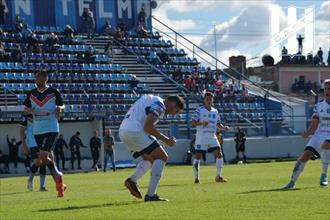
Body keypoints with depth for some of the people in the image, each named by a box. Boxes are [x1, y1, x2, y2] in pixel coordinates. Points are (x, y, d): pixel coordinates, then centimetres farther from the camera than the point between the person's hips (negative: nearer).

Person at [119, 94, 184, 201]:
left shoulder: (152, 99, 24)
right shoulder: (159, 105, -6)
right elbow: (148, 127, -17)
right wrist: (165, 140, -10)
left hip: (123, 131, 10)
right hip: (135, 131, -10)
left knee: (149, 158, 24)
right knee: (162, 157, -3)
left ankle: (132, 180, -1)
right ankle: (150, 195, -9)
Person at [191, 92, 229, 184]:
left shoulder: (215, 112, 13)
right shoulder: (199, 110, -3)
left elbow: (218, 124, 19)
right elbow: (193, 123, -9)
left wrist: (223, 127, -2)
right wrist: (201, 123, -27)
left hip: (212, 137, 4)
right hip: (201, 137, -4)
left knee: (219, 155, -7)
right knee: (198, 157, -4)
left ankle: (218, 176, 2)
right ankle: (196, 178, 5)